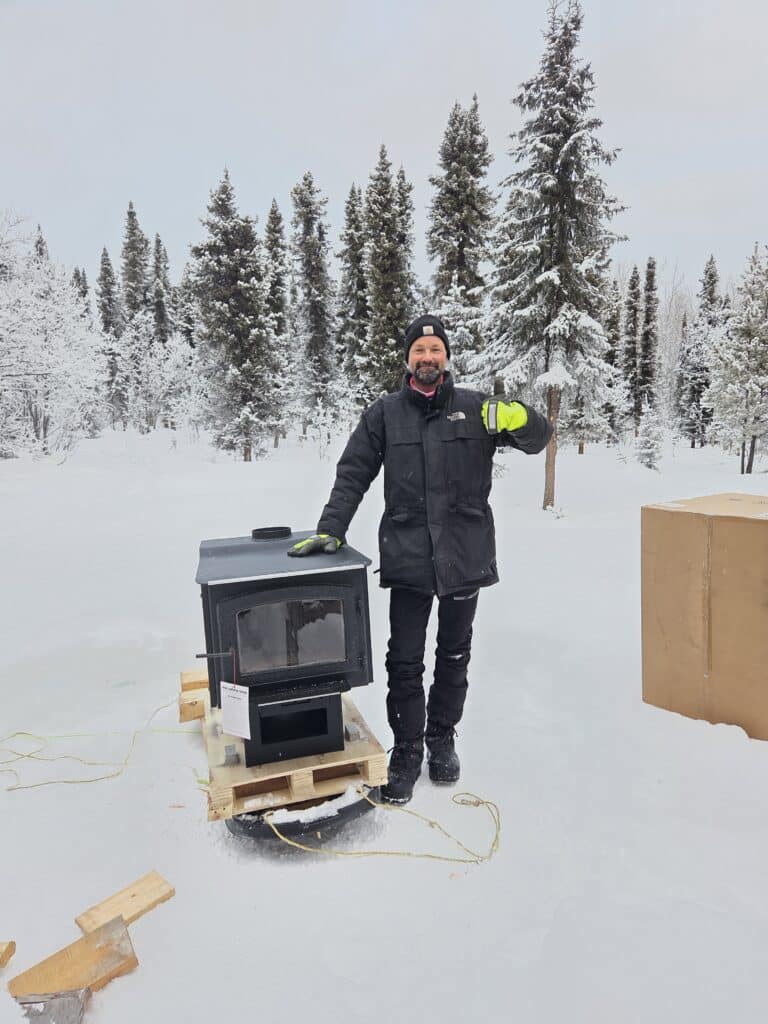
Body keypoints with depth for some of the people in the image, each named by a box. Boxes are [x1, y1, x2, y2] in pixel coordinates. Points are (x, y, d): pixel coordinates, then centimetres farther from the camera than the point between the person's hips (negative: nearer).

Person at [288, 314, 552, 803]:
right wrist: (330, 530, -8)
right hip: (408, 558, -1)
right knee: (404, 662, 4)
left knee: (455, 657, 16)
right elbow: (353, 475, 2)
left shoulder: (475, 407, 2)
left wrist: (518, 418, -23)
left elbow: (540, 436, 0)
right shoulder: (385, 412, 3)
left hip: (466, 556, 1)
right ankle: (407, 752, 21)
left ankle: (442, 740, 35)